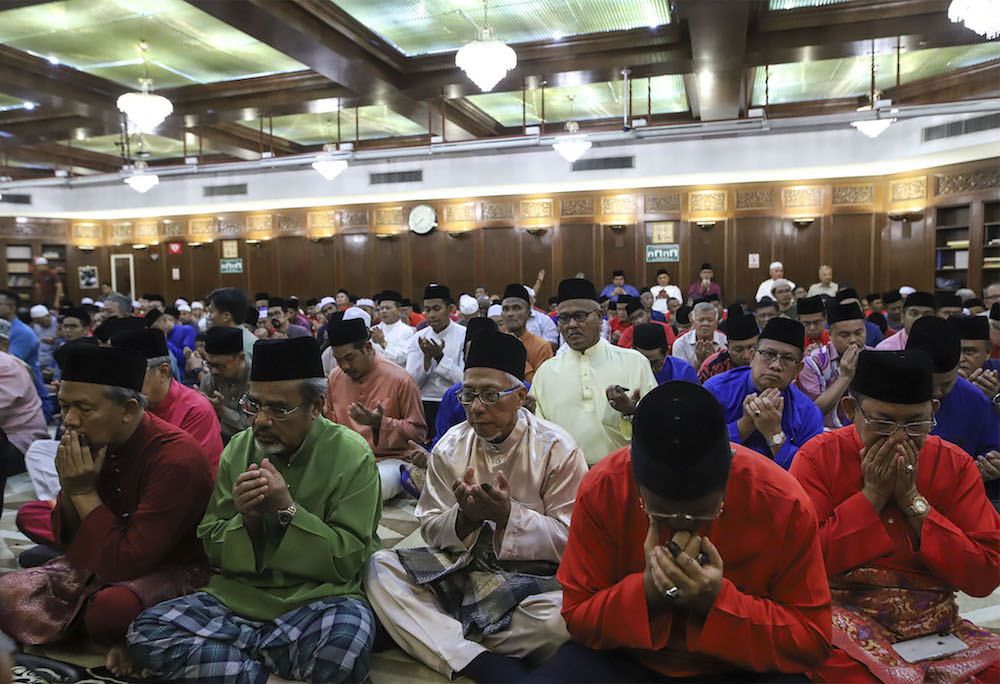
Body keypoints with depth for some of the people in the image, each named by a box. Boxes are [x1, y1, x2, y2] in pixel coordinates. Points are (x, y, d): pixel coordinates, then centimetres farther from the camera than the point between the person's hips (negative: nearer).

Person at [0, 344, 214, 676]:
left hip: (178, 569, -8)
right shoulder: (89, 445, -2)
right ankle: (121, 637, -1)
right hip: (106, 561, 8)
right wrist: (70, 490, -13)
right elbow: (69, 539, 7)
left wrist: (84, 493, -22)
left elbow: (126, 562, -26)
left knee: (109, 608, -36)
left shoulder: (177, 458, -28)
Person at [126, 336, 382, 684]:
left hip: (318, 597, -4)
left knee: (348, 638, -36)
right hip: (239, 595, 5)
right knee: (145, 632, -16)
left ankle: (235, 649, -10)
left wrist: (287, 510, -20)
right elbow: (213, 548, 6)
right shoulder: (238, 449, 4)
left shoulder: (352, 456, -9)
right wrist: (246, 521, -16)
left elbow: (349, 560, -10)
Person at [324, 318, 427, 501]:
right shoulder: (335, 377, 9)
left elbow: (419, 432, -5)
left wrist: (379, 423, -19)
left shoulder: (400, 379, -8)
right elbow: (330, 422, 22)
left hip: (389, 460, -4)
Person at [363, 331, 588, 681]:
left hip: (533, 574, -3)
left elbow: (572, 539, -8)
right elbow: (431, 530, 5)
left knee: (557, 619, -36)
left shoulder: (557, 449, -7)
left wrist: (509, 515, -23)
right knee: (379, 568, -17)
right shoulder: (450, 446, 3)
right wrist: (464, 517, -18)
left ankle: (442, 639, -12)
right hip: (461, 566, 4)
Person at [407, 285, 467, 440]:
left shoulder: (464, 336, -1)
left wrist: (440, 357, -12)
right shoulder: (419, 337, 9)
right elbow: (411, 382, 3)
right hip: (424, 403, 2)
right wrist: (427, 357, -11)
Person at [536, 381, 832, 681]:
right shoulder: (600, 490, -17)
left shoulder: (783, 503, -17)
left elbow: (814, 640, -10)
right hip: (626, 660, 1)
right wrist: (646, 593, -27)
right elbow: (577, 617, -9)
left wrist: (718, 602, -25)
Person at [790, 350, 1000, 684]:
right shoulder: (818, 457, -5)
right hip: (844, 617, -3)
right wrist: (873, 495, -13)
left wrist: (912, 499, -12)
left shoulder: (955, 465, 4)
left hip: (934, 626, 4)